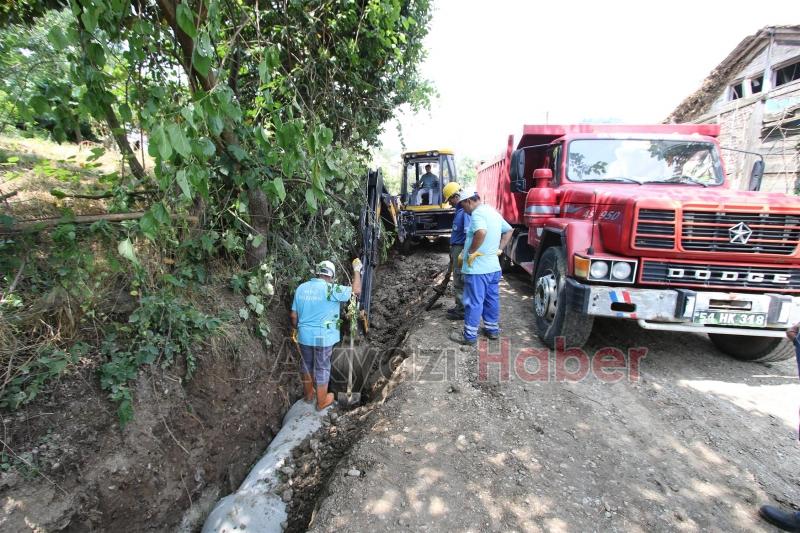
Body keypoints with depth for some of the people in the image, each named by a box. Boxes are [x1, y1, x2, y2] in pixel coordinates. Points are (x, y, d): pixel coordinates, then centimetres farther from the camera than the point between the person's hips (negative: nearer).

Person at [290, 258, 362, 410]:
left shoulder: (301, 288, 0)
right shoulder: (330, 289, -17)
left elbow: (293, 315, 4)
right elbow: (356, 291, -13)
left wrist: (295, 329, 22)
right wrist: (357, 269, -2)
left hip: (304, 336, 5)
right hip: (323, 337, -5)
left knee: (306, 365, 22)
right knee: (322, 368, 10)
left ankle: (308, 395, 40)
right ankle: (322, 402, 26)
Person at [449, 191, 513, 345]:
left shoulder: (477, 213, -16)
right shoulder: (493, 212, 14)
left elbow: (481, 232, -35)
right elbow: (509, 230, 22)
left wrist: (471, 251, -23)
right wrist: (498, 249, 15)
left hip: (477, 267, -9)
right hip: (493, 266, 9)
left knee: (474, 302, -1)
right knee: (491, 299, 18)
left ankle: (469, 335, 9)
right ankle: (492, 329, 29)